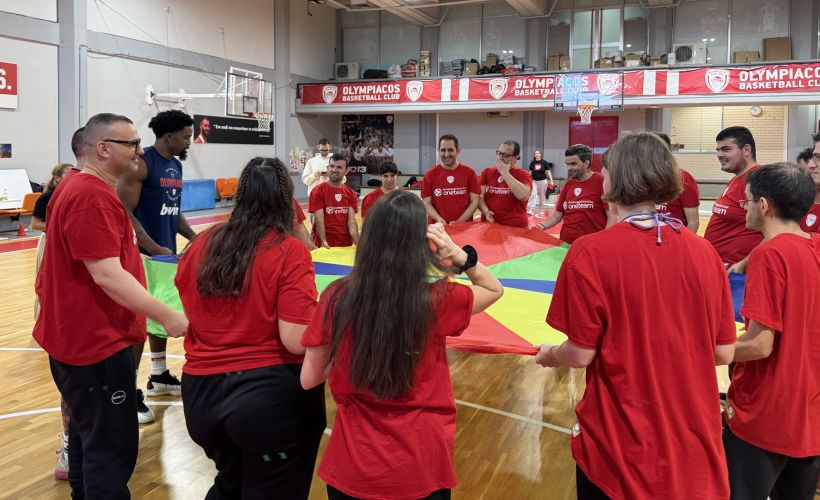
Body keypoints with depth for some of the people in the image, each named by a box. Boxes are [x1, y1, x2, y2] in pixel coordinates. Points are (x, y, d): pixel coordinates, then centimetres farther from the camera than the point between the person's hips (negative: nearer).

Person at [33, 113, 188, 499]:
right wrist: (167, 317, -25)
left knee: (89, 433, 24)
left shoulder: (84, 188, 12)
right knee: (112, 446, -2)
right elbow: (108, 276, -28)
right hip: (95, 342, -11)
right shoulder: (91, 197, -23)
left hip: (83, 336, 11)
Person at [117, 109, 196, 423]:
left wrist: (193, 237, 8)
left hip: (169, 253, 9)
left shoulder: (176, 165, 12)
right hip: (144, 255, -9)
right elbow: (123, 211, -20)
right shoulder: (142, 163, -15)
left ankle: (159, 376, 31)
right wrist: (153, 248, -24)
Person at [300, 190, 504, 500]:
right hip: (422, 465, -1)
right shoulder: (437, 300, -17)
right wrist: (459, 253, -10)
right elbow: (494, 289, 4)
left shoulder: (336, 297, -14)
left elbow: (309, 379, -3)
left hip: (353, 464, 1)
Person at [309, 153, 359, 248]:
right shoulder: (318, 191, -5)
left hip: (346, 245, 4)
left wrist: (358, 244, -15)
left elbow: (351, 221, -1)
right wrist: (323, 242, -25)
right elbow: (319, 220, -12)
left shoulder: (351, 194, 7)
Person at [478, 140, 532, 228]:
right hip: (488, 224, 3)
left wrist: (505, 173, -15)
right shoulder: (487, 172, 9)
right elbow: (479, 196, 2)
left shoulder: (523, 175, -3)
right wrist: (486, 211, -17)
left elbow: (523, 196, -21)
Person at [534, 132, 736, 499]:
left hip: (621, 447, -3)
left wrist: (549, 356, 9)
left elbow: (580, 355, -13)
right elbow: (723, 353, 1)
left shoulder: (591, 252, -17)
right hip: (695, 446, 4)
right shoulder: (704, 251, -5)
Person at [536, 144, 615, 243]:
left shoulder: (601, 182, -8)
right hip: (565, 244, 5)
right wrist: (540, 227, -4)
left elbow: (612, 217, -10)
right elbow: (557, 216, 13)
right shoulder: (567, 185, 8)